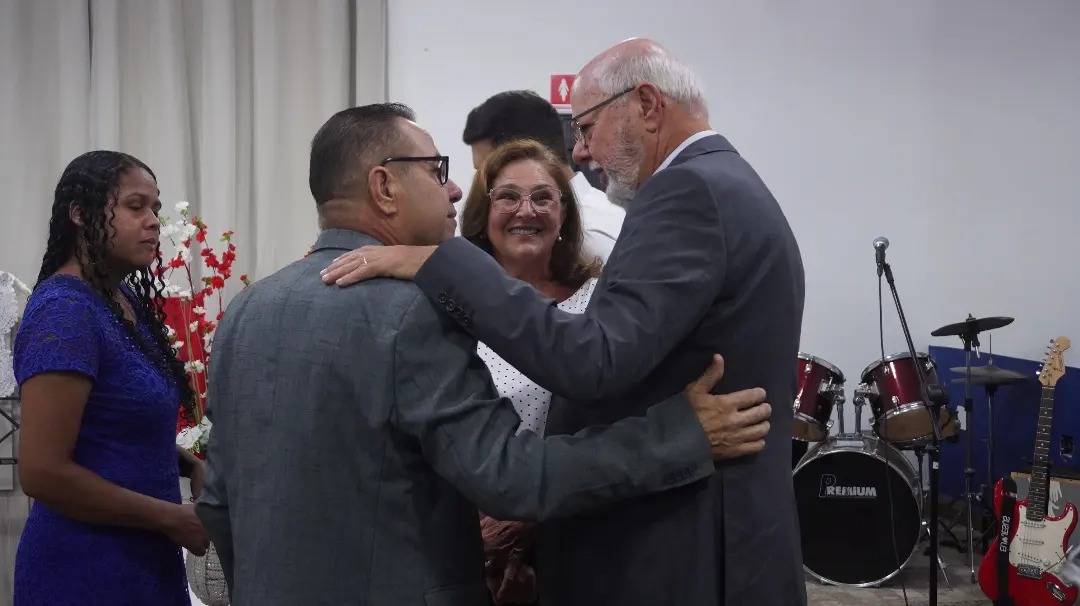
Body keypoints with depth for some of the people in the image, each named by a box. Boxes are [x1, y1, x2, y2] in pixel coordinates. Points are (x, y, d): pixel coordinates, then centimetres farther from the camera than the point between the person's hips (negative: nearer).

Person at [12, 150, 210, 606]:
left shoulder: (127, 300, 7)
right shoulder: (65, 311, -18)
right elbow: (42, 472, -23)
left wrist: (191, 463, 1)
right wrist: (173, 519, -16)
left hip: (142, 559, 8)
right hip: (86, 568, -8)